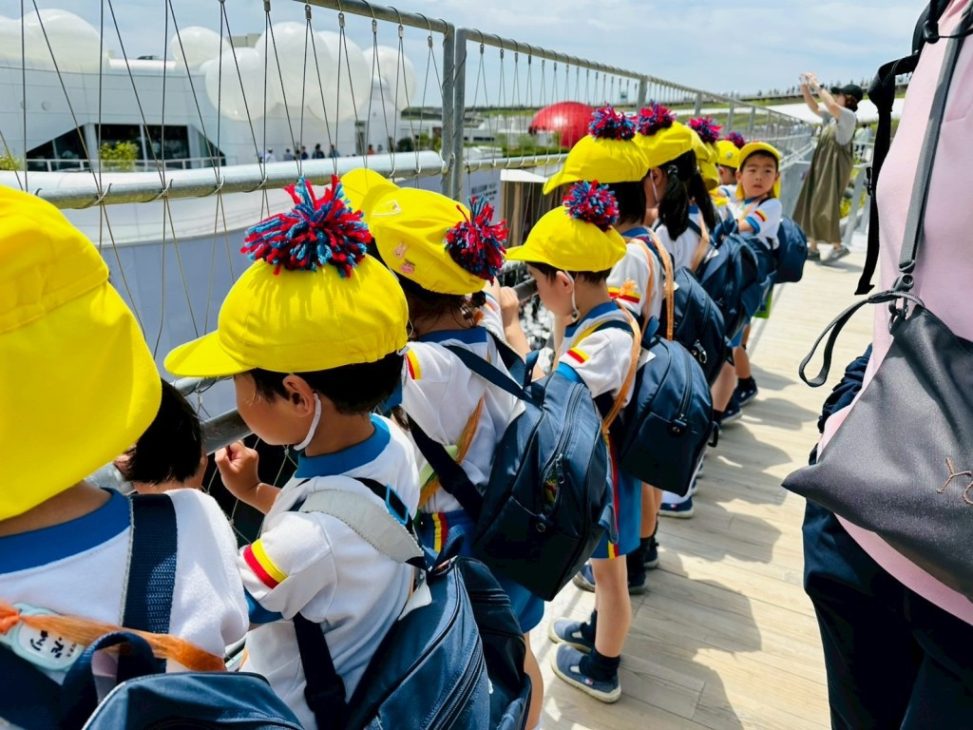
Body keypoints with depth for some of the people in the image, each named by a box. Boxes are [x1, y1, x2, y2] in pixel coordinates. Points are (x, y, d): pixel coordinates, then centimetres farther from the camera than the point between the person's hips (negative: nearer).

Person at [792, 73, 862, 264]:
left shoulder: (849, 116, -10)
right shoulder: (832, 117, 14)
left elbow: (832, 106, -28)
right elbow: (815, 108, 20)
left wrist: (818, 85, -21)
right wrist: (806, 90, 4)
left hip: (834, 166, -9)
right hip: (821, 165, 9)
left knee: (824, 207, -10)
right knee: (812, 206, 8)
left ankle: (837, 246, -1)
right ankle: (812, 248, 12)